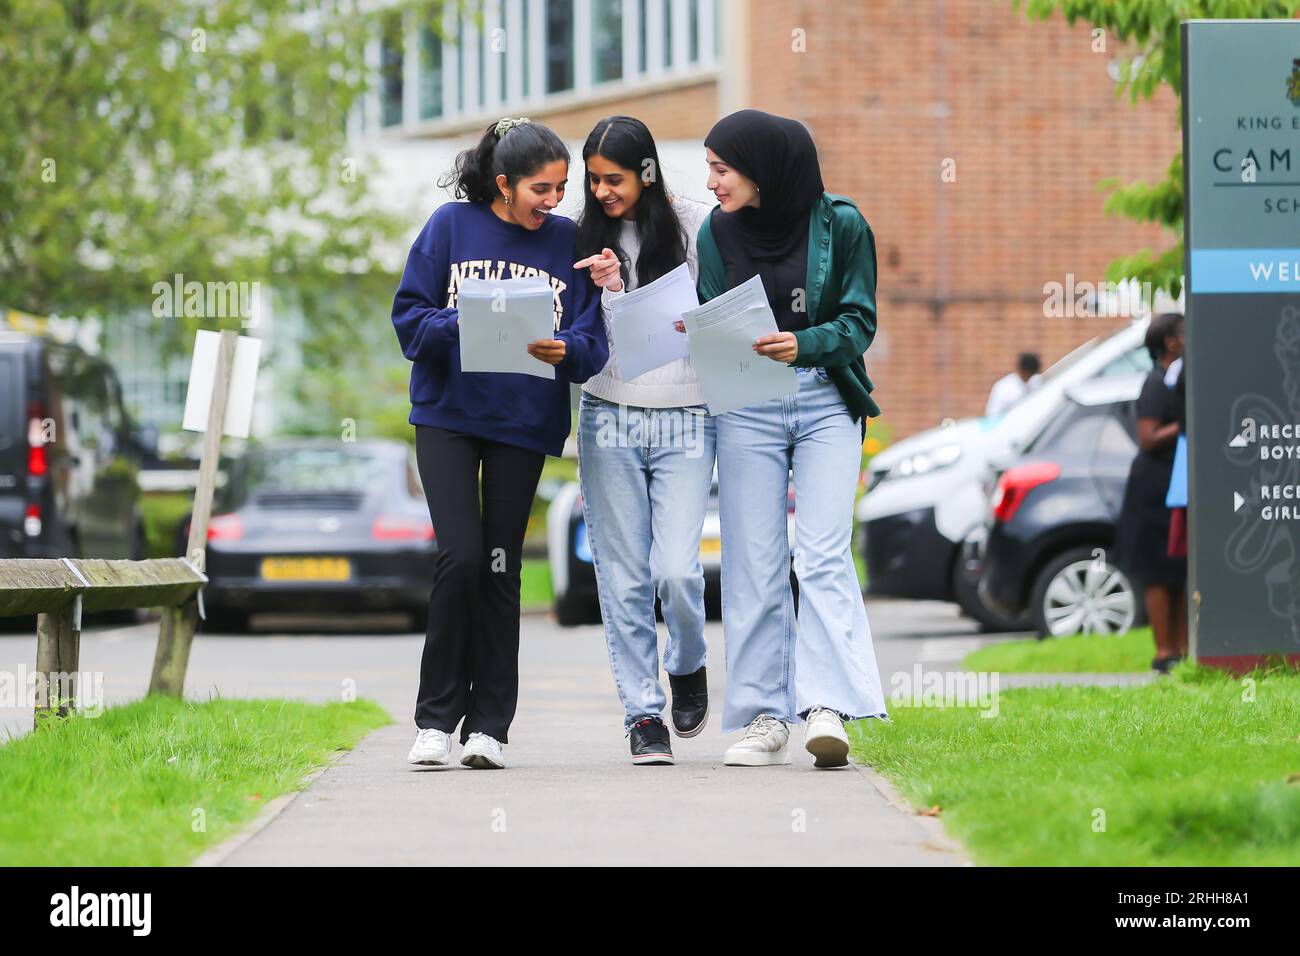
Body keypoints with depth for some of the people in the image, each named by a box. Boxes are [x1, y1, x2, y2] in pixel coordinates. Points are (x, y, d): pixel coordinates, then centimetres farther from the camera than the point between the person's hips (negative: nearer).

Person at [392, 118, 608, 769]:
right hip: (448, 415, -2)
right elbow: (409, 314, -3)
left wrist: (562, 350, -24)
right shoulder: (452, 226, -1)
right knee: (461, 556, -13)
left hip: (524, 423, 2)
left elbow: (591, 341, -2)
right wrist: (468, 327, -20)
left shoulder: (568, 243, 2)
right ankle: (436, 716, -3)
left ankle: (487, 724, 9)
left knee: (500, 569, 3)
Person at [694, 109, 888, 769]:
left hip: (827, 401, -3)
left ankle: (825, 708, -20)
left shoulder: (839, 225, -4)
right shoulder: (716, 234, 5)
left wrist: (803, 344, -22)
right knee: (753, 566, -1)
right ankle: (764, 717, 3)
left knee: (823, 555, -13)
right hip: (746, 409, 3)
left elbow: (860, 322, -5)